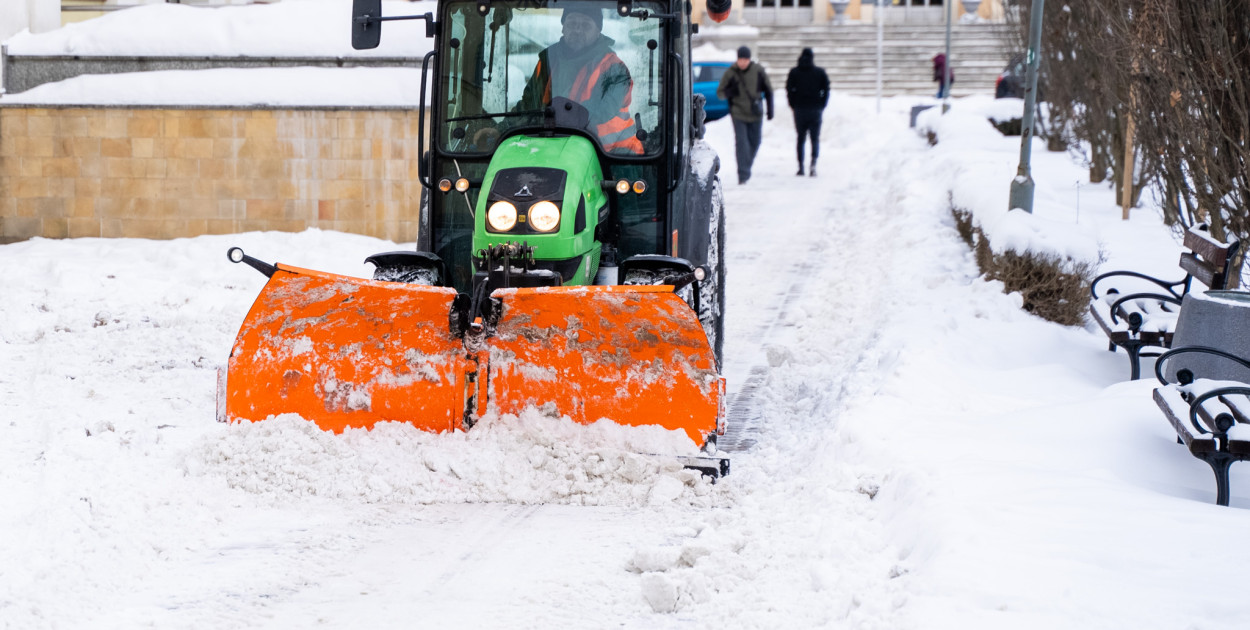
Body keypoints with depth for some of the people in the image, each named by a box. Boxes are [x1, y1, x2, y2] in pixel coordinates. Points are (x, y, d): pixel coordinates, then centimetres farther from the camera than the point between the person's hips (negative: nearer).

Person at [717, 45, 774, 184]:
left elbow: (768, 90, 8)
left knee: (754, 143, 11)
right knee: (741, 143, -13)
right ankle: (743, 174, -14)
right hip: (738, 114, -3)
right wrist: (730, 92, -22)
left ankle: (747, 167, 34)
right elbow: (720, 92, 0)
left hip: (755, 115, 3)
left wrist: (770, 109, 4)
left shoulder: (759, 71, -3)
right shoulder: (730, 73, -7)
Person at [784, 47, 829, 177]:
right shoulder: (820, 72, 1)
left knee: (801, 138, 11)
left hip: (800, 109, 0)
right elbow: (826, 90, -1)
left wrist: (793, 106, 6)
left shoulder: (794, 72, 2)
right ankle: (813, 163, -20)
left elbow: (789, 89, -3)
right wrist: (822, 106, 7)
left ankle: (801, 167, 7)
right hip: (816, 110, 0)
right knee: (815, 139, 3)